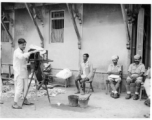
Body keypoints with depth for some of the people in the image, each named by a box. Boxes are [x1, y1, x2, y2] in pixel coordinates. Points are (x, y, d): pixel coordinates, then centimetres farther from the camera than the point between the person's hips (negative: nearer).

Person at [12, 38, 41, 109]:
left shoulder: (23, 51, 14)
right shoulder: (17, 52, -14)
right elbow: (21, 56, -37)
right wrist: (31, 52, -42)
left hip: (24, 72, 8)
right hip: (18, 73, -8)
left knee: (25, 87, 13)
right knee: (19, 88, -7)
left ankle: (25, 101, 26)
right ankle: (15, 104, -1)